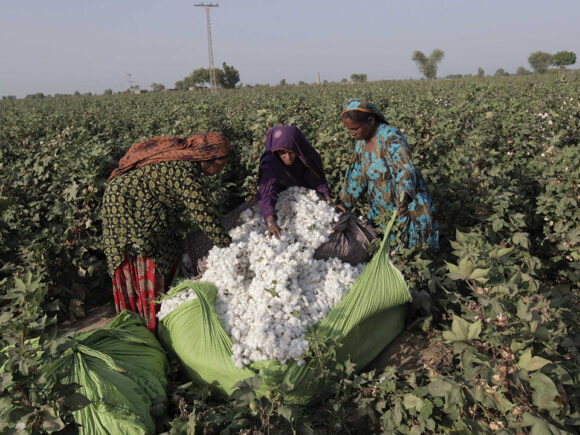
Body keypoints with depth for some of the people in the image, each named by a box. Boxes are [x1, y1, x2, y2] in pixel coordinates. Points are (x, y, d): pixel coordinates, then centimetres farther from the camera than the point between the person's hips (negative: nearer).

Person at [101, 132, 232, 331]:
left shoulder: (181, 155, 5)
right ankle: (151, 326, 7)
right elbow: (201, 212, -27)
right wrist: (229, 245, -21)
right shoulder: (184, 171, -25)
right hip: (127, 205, -10)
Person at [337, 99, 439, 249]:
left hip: (408, 205, -7)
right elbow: (356, 176, 9)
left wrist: (405, 196, -55)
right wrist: (344, 202, 6)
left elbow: (406, 169, -37)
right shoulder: (361, 142, 1)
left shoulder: (391, 137, -23)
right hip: (381, 208, 7)